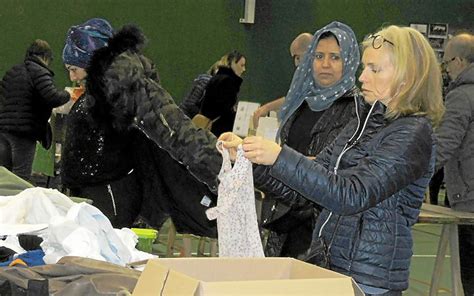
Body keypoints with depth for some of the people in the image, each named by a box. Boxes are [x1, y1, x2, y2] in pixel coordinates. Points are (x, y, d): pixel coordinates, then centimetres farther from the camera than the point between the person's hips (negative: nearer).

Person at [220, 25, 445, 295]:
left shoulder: (413, 134, -14)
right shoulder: (366, 122, 11)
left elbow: (351, 195, -26)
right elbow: (303, 188, 10)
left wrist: (280, 157, -30)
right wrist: (249, 155, -3)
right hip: (329, 267, 7)